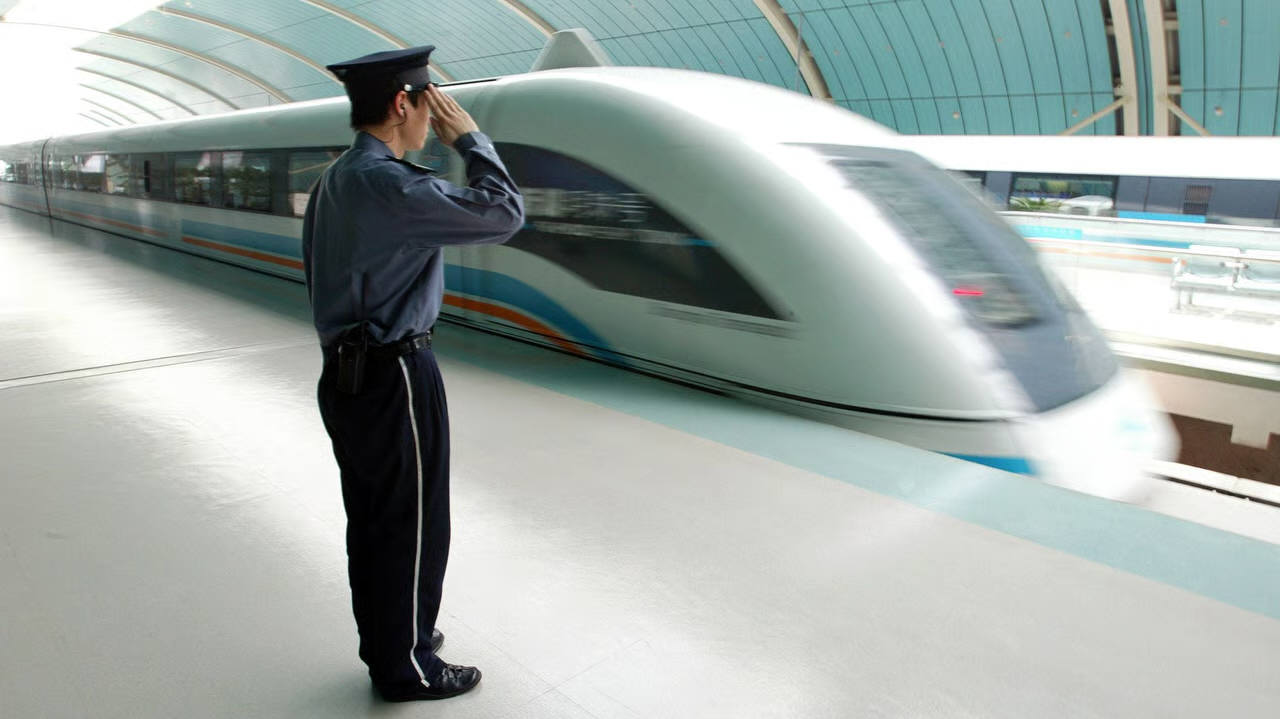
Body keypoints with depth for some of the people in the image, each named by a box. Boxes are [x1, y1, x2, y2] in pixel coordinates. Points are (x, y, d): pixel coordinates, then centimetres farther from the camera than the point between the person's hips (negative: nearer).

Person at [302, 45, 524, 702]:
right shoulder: (389, 185, -22)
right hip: (394, 377, -10)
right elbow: (503, 213, -22)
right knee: (410, 527, 5)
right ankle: (406, 667, 21)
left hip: (346, 372, 10)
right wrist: (469, 139, -8)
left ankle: (388, 640, 37)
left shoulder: (335, 180, 10)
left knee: (371, 521, 20)